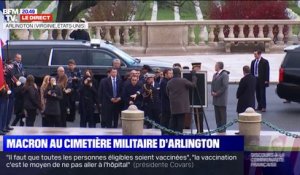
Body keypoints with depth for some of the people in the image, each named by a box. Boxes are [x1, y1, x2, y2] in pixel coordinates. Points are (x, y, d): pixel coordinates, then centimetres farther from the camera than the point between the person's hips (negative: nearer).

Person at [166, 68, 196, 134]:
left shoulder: (169, 82, 6)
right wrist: (194, 79, 13)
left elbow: (167, 93, 13)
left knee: (173, 121, 12)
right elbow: (192, 85, -3)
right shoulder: (183, 81, -11)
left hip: (173, 106, 5)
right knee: (180, 121, -2)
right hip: (182, 105, -5)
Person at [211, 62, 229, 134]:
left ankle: (223, 130, 1)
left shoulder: (224, 75, -11)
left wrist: (217, 93, -15)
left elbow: (224, 86, -16)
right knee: (217, 114, 10)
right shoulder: (215, 75, 16)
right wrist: (212, 92, 1)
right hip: (215, 98, 8)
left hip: (222, 98, -8)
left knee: (223, 114, -3)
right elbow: (213, 84, 19)